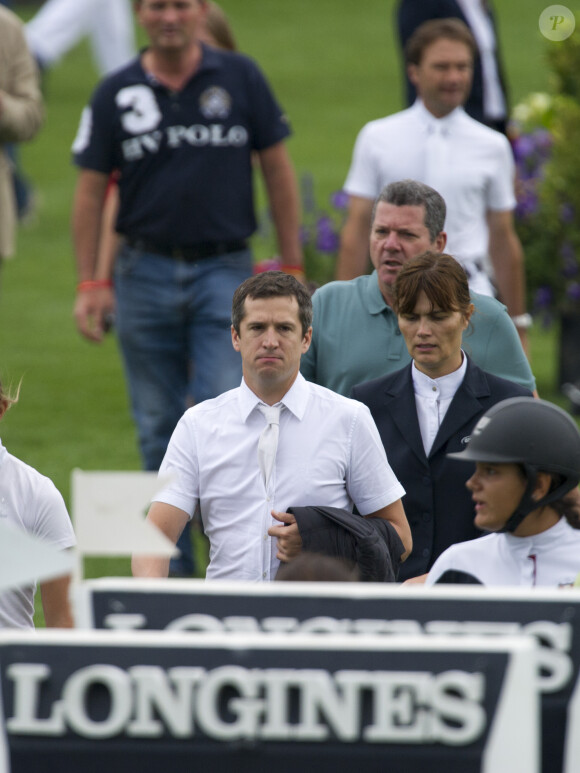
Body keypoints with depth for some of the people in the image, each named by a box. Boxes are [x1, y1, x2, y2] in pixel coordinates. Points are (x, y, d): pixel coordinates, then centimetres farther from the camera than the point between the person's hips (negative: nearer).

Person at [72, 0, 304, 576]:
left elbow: (277, 169, 6)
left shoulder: (240, 79, 1)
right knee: (158, 430, 7)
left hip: (225, 271, -2)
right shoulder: (117, 95, 3)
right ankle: (168, 567, 16)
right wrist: (90, 284, 0)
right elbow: (91, 190, 6)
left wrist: (291, 266, 4)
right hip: (146, 274, 2)